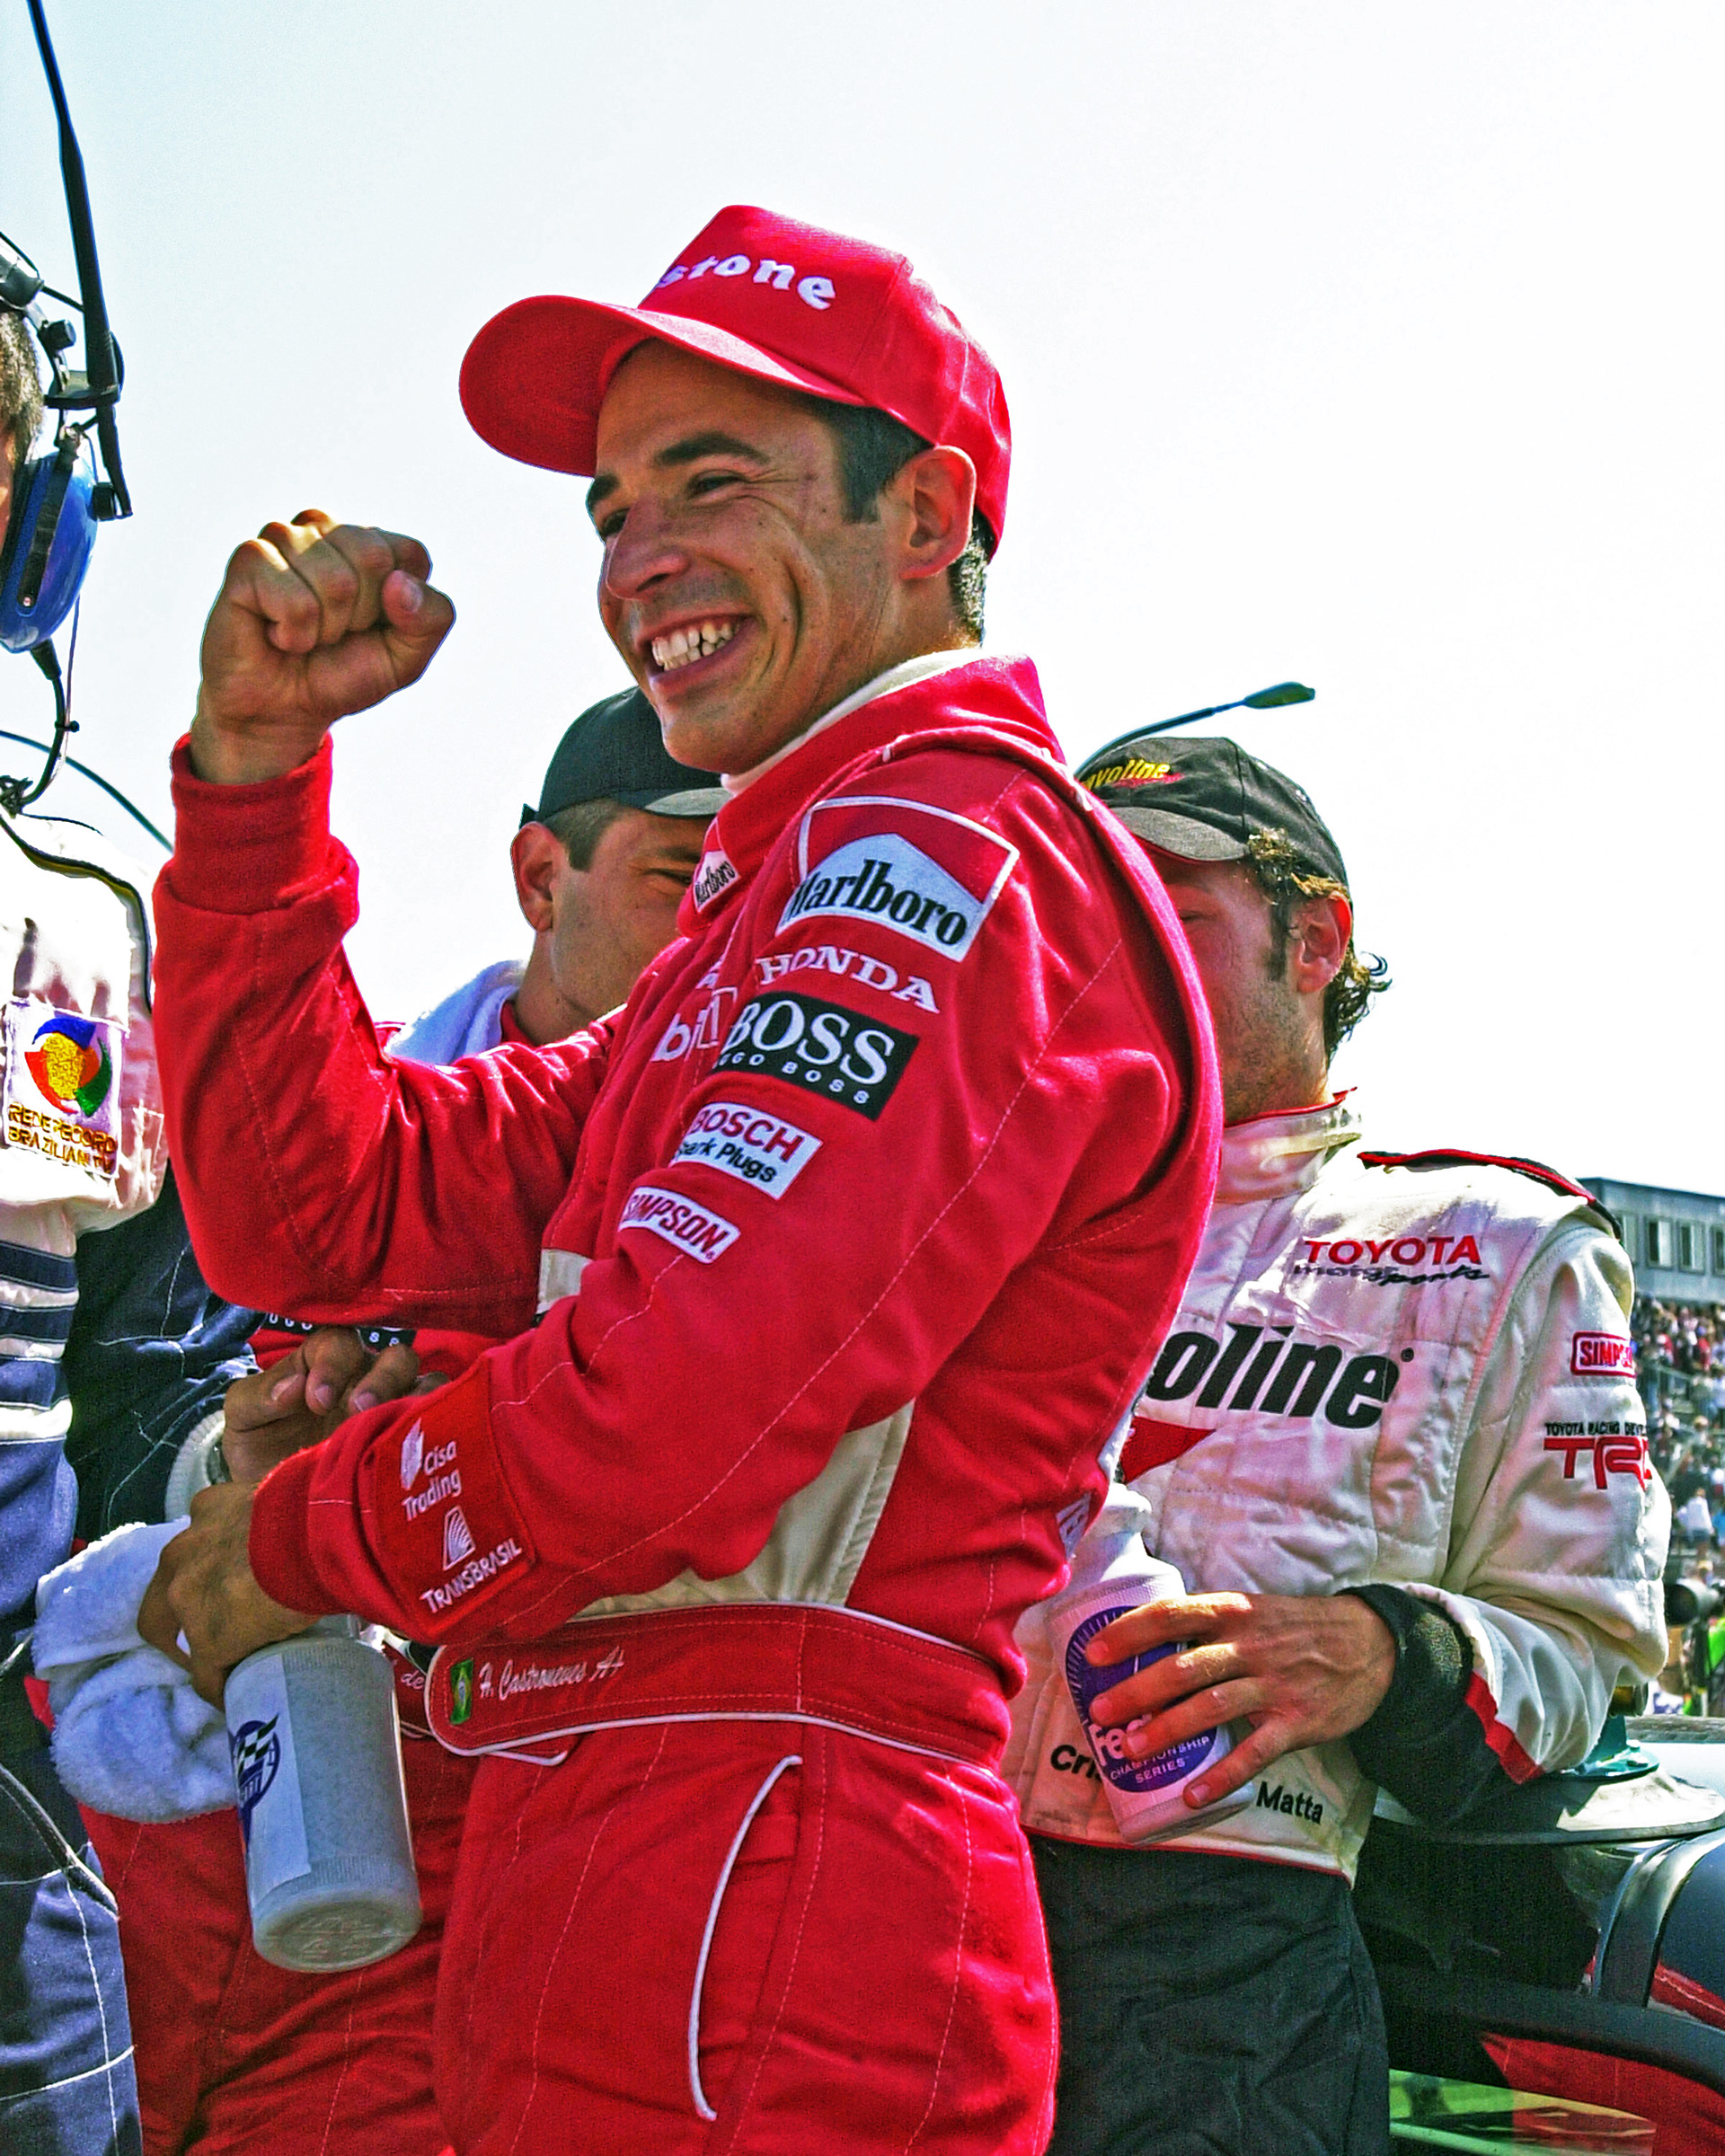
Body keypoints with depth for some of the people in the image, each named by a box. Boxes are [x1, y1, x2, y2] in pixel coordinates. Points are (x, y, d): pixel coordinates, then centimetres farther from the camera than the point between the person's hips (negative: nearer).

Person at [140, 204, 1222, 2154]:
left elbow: (658, 1418, -22)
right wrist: (255, 756, 5)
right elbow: (320, 1210, 14)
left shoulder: (937, 848, -12)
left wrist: (303, 1538, -3)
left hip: (744, 1957, -9)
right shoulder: (783, 915, 20)